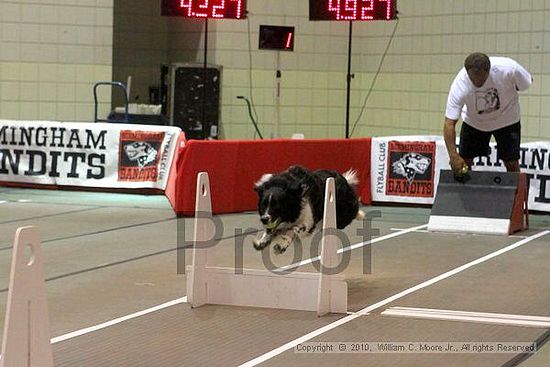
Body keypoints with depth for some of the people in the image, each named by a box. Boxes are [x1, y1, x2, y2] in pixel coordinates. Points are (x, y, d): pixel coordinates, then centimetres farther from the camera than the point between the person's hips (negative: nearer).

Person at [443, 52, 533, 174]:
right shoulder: (459, 86, -35)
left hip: (507, 119, 0)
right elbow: (449, 123, -34)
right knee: (464, 162, -1)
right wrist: (453, 156, -44)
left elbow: (527, 81, -10)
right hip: (473, 121, 0)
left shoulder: (509, 68, -35)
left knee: (512, 164, -1)